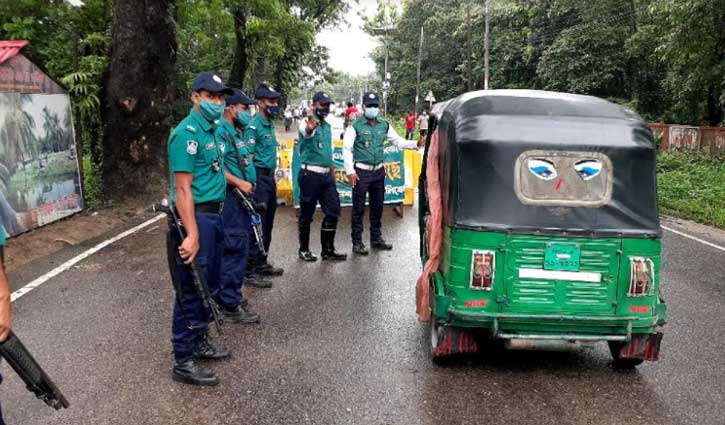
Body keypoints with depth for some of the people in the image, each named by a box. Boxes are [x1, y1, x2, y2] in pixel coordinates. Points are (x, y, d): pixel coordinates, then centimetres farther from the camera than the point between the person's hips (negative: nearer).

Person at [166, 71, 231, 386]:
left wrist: (215, 218, 16)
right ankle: (183, 362, 8)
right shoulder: (187, 133, -15)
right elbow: (183, 188, -20)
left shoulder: (211, 131, 14)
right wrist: (192, 234, -25)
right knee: (191, 291, -3)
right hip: (195, 218, -10)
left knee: (209, 287, 18)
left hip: (213, 216, 10)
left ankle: (199, 342, 33)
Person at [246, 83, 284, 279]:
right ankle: (251, 266, 1)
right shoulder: (254, 126, -13)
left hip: (270, 177, 9)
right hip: (259, 177, -9)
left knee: (267, 222, 14)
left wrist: (272, 177, 18)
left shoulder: (270, 124, 14)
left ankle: (261, 261, 24)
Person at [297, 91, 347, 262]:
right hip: (310, 174, -7)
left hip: (327, 175, 7)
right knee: (307, 214, 3)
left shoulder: (327, 126, 14)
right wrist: (310, 128, -60)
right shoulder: (307, 124, -11)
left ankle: (328, 250, 14)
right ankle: (304, 249, 17)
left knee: (333, 211, 5)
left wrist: (332, 169, 23)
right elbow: (306, 132, -36)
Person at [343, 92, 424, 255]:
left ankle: (376, 238, 28)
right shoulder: (356, 126, -7)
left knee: (377, 206, 14)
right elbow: (347, 149, -9)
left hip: (378, 171, 5)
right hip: (361, 171, -5)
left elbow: (398, 141, 10)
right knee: (359, 208, -1)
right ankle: (357, 242, 8)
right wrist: (350, 171, -14)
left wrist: (416, 144, -5)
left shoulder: (384, 125, 8)